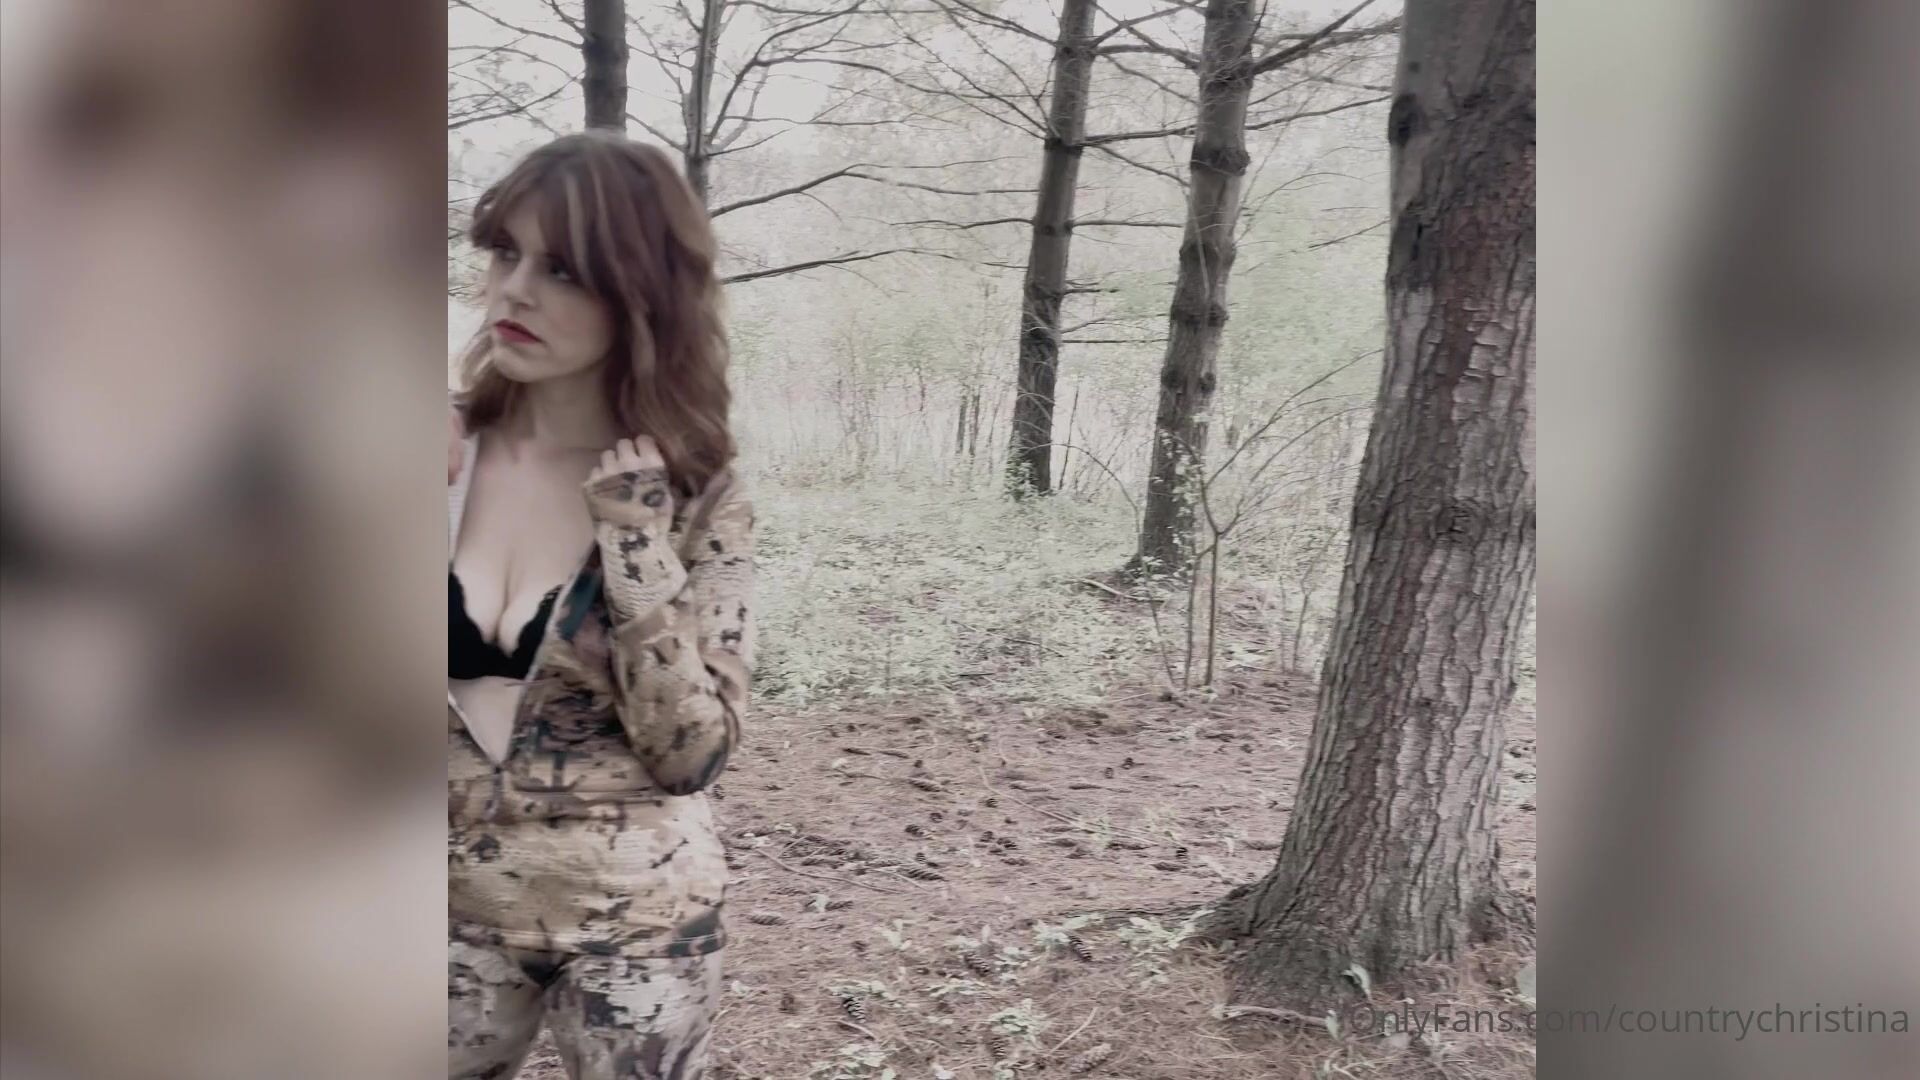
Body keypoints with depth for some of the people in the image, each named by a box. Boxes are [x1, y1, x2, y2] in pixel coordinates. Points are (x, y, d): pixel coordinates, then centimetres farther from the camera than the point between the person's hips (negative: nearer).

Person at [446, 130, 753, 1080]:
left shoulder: (696, 494, -10)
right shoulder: (443, 449, -5)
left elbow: (691, 751, -15)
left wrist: (636, 535, -21)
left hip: (633, 919, -2)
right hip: (461, 911, 2)